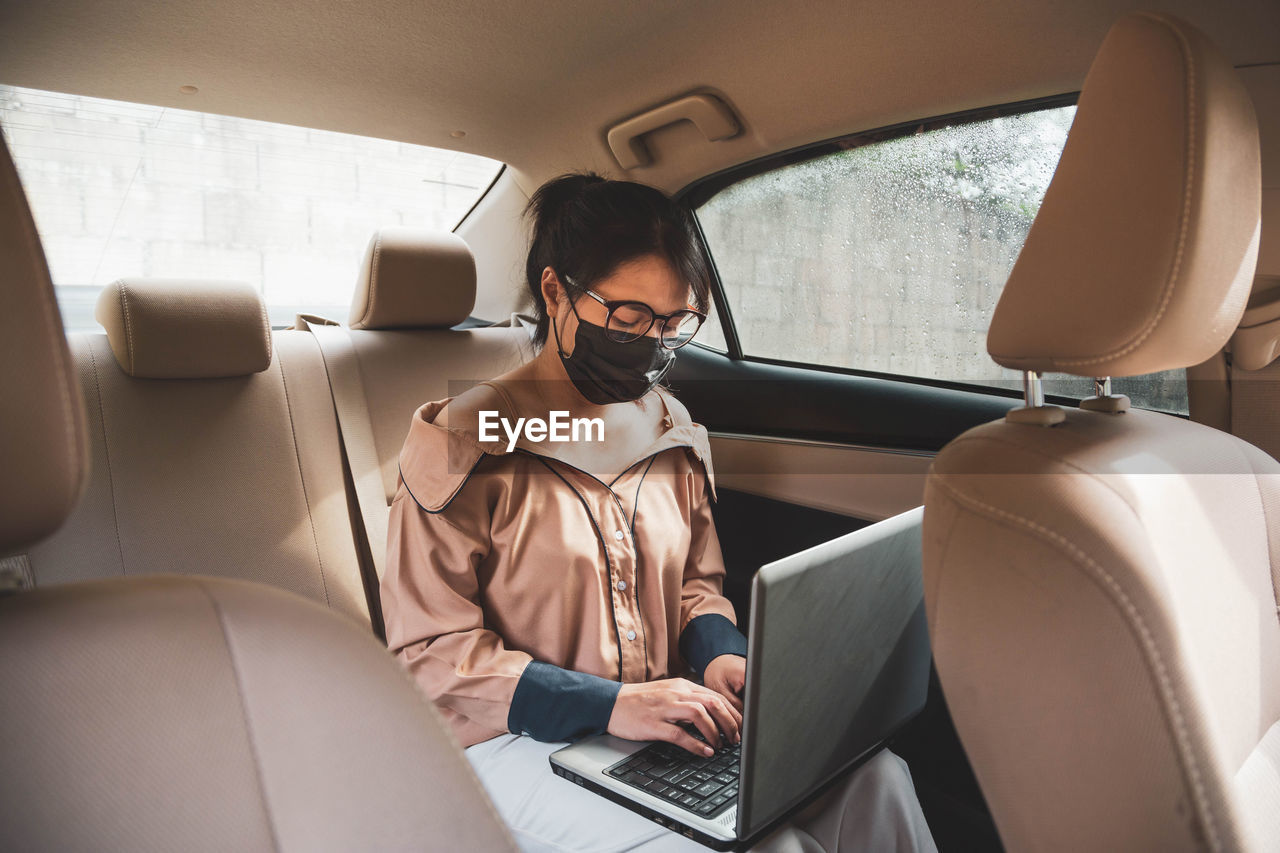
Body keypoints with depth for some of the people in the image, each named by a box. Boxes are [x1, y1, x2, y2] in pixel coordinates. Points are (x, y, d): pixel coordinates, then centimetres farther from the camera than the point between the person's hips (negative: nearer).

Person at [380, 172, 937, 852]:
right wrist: (607, 704, -22)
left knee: (873, 776, -14)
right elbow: (429, 647, -13)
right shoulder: (464, 442, -12)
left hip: (668, 720, 6)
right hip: (527, 741, -5)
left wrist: (720, 654, -6)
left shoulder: (673, 431, 8)